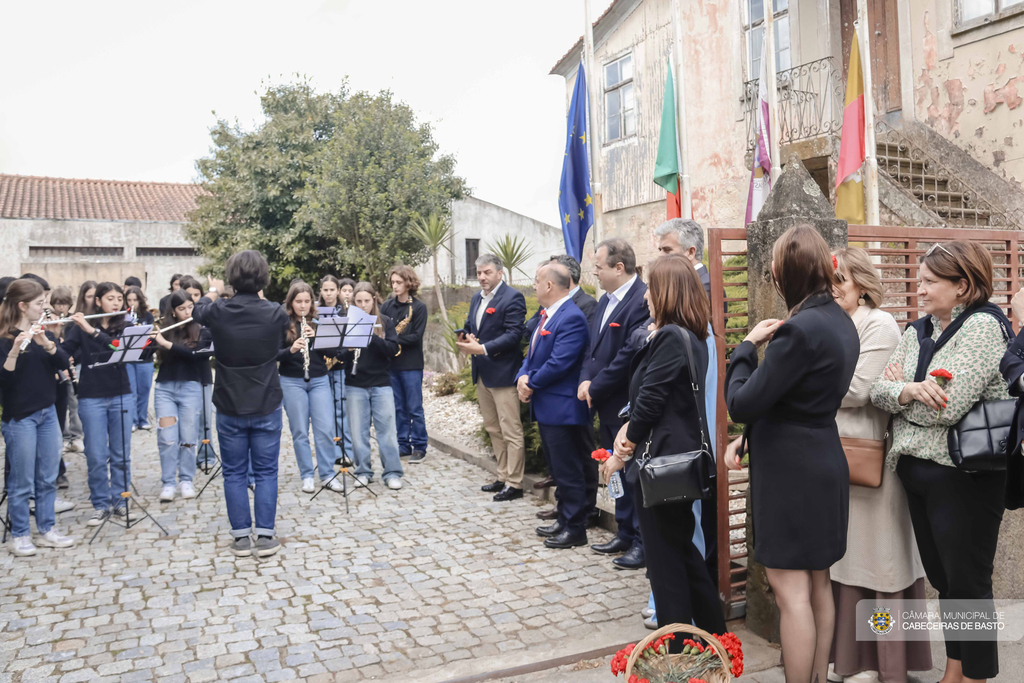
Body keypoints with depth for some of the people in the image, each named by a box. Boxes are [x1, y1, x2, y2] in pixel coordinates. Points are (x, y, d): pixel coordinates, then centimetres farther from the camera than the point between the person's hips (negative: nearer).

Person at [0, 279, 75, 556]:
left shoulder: (44, 332, 8)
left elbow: (63, 362, -4)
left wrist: (47, 343, -22)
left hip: (48, 413, 6)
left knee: (48, 478, 11)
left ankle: (47, 530, 22)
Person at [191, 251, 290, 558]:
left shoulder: (217, 312, -10)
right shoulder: (275, 313, -12)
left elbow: (197, 311, 15)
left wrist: (210, 296, 37)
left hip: (230, 408, 1)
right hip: (266, 407, 0)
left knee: (234, 473, 11)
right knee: (265, 472, 8)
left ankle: (241, 536, 15)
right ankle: (265, 536, 10)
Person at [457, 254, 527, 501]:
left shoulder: (512, 297, -11)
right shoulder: (477, 298, 15)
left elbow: (514, 334, -17)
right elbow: (469, 326, 19)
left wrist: (482, 348, -23)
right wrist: (465, 337, -4)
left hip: (502, 374, -9)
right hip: (481, 374, 9)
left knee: (511, 432, -2)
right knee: (493, 429, 16)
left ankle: (514, 483, 5)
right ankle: (503, 477, 26)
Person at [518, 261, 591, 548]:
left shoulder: (572, 317, -18)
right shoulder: (546, 315, 13)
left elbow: (559, 363, -24)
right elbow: (532, 353, 15)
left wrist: (532, 384, -12)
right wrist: (523, 377, -4)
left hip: (562, 407, -10)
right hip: (546, 406, 10)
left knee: (568, 470, 1)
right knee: (558, 469, 19)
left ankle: (575, 529, 12)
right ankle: (564, 519, 32)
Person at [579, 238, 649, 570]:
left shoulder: (643, 300, -18)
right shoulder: (606, 300, 12)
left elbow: (629, 356, -22)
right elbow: (593, 347, 15)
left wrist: (596, 389, -14)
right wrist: (585, 381, -2)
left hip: (629, 406, -9)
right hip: (608, 407, 9)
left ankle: (643, 542, 14)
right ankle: (625, 534, 31)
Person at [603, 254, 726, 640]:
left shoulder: (670, 337, -19)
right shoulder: (694, 338, 11)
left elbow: (650, 398, -18)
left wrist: (623, 452, -7)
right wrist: (630, 426, 0)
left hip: (663, 459, -10)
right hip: (684, 456, 10)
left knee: (665, 555, 3)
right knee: (683, 547, 20)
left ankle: (678, 648, 16)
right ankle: (715, 633, 32)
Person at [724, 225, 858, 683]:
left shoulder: (801, 329, -22)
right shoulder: (841, 322, 8)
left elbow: (741, 404, -20)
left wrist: (747, 346, -8)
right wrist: (747, 439, 14)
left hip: (792, 472, -10)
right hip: (824, 462, 10)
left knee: (791, 590, -1)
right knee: (817, 584, 19)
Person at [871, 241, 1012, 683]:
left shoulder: (983, 325, -12)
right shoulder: (918, 331, 10)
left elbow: (947, 408, -22)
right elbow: (878, 391, 1)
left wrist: (900, 388, -5)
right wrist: (908, 391, -20)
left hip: (962, 477, -7)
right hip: (915, 470, 7)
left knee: (968, 582, 5)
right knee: (942, 578, 18)